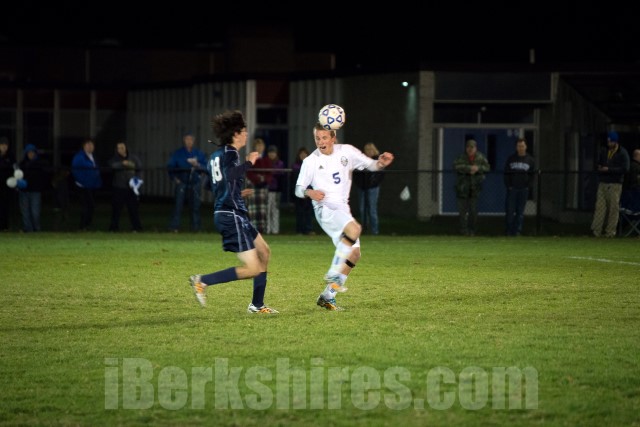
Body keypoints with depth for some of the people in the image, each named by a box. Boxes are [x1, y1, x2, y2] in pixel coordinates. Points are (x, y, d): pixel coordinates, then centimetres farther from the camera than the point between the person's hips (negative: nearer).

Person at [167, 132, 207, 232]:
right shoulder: (177, 153, 5)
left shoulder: (199, 153, 8)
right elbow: (170, 167, 6)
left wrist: (198, 165, -14)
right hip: (181, 182, -2)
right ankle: (174, 227, -10)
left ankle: (196, 227, 11)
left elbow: (206, 167, 5)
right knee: (178, 205, -10)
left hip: (195, 183, 2)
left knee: (196, 205, 3)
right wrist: (174, 178, -5)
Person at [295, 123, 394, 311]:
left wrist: (381, 163, -15)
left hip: (342, 209, 6)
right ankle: (333, 276, -27)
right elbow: (298, 190, 2)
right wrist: (310, 193, -21)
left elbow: (370, 165, 8)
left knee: (354, 253, -1)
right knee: (354, 228, -32)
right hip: (325, 208, -6)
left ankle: (328, 296, 5)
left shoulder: (346, 151, 4)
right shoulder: (310, 161, -3)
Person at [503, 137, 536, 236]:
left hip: (524, 189, 0)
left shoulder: (530, 160, 7)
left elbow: (532, 174, 7)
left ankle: (517, 230, 4)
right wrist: (508, 185, -3)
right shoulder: (511, 159, 7)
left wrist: (529, 186, -4)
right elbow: (506, 173, 7)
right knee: (510, 210, -3)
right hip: (512, 188, 0)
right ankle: (509, 231, 3)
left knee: (520, 211, 1)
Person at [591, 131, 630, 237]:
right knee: (600, 206, -6)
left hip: (615, 185, -4)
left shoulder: (622, 153, 0)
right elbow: (598, 165, 30)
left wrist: (609, 169, -13)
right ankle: (596, 230, -10)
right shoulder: (604, 153, 18)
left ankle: (610, 231, -3)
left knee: (613, 207, -6)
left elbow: (625, 168, -9)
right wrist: (599, 168, 4)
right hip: (603, 184, 4)